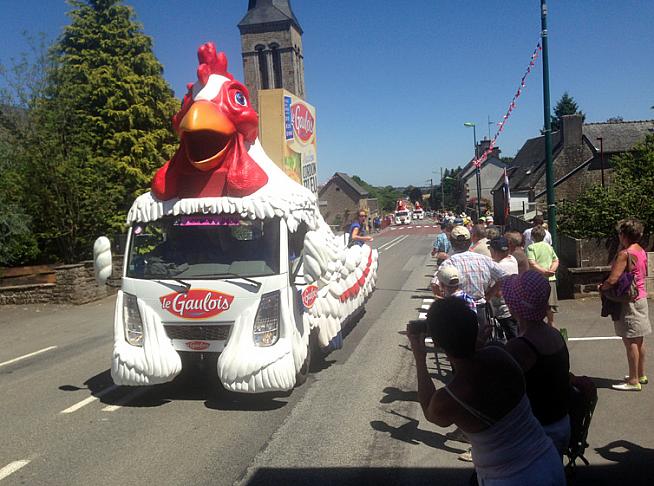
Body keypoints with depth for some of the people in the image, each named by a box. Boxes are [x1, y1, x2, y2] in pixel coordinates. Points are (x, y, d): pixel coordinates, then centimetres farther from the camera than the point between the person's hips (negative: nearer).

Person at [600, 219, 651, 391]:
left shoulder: (625, 254, -21)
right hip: (641, 297, 9)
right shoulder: (641, 251, 7)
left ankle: (633, 381, 2)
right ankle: (641, 375, 29)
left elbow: (612, 280, -27)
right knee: (638, 339, 17)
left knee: (630, 341, -3)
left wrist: (601, 287, -8)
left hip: (629, 301, -9)